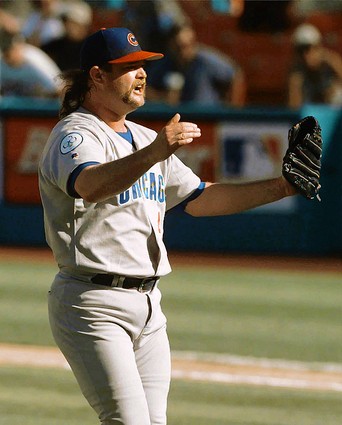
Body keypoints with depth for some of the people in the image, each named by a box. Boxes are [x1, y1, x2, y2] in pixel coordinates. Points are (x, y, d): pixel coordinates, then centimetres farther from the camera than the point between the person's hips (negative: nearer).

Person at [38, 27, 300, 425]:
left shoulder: (146, 139, 19)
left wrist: (282, 187, 12)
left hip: (148, 303, 8)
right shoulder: (74, 134, -10)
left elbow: (199, 198, 21)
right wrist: (154, 153, -47)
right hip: (93, 303, -8)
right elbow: (91, 186, -32)